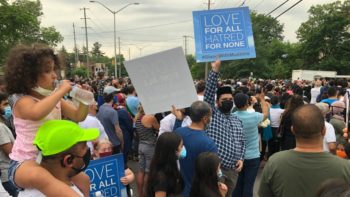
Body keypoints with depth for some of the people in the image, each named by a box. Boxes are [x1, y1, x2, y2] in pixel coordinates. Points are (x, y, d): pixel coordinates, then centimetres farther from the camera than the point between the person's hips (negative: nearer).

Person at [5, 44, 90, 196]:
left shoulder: (54, 98, 3)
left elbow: (78, 117, 6)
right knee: (38, 176, -42)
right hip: (23, 164, -7)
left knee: (84, 180, 13)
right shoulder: (23, 101, -18)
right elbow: (36, 113, -43)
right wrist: (61, 91, -34)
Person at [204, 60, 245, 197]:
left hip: (233, 169, 6)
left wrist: (241, 159, 3)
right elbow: (209, 91, -13)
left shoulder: (237, 121, 15)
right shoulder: (212, 114, -2)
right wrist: (215, 70, -20)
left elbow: (242, 142, 19)